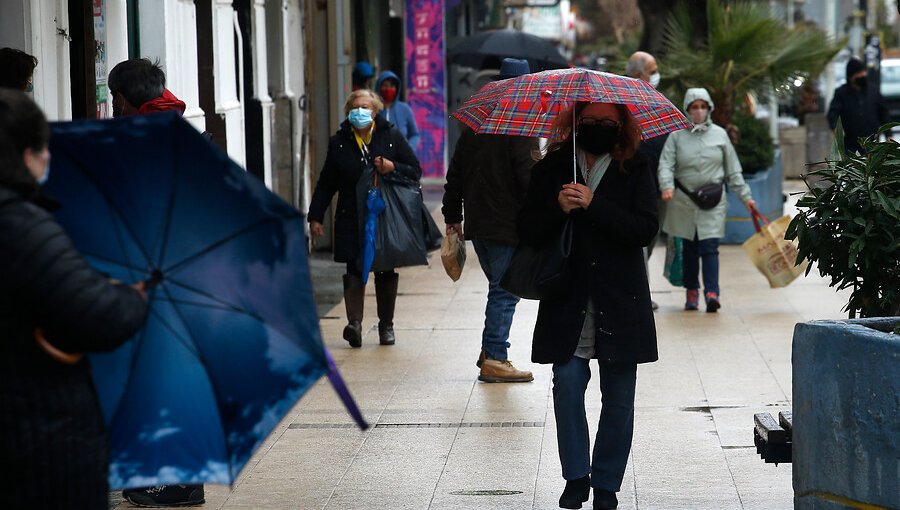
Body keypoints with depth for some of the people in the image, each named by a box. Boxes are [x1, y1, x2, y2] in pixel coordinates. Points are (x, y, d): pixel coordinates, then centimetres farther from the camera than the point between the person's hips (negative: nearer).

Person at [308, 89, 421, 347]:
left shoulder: (392, 136, 4)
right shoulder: (339, 142, 7)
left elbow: (416, 171, 7)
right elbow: (326, 183, 12)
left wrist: (393, 168, -13)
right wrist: (315, 216, 7)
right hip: (352, 219, 0)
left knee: (386, 273, 6)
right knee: (354, 270, -11)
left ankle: (386, 325, 16)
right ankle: (354, 322, -21)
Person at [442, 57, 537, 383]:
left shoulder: (473, 126, 12)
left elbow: (455, 174, 17)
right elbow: (529, 179, -19)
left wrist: (452, 216, 24)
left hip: (477, 224, 8)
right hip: (508, 226, -8)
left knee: (499, 287, 19)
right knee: (505, 291, -3)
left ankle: (491, 352, 20)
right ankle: (493, 359, -4)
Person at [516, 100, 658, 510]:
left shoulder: (635, 170, 3)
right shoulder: (551, 169, 6)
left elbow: (646, 228, -9)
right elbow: (527, 231, 2)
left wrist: (593, 205, -18)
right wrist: (557, 209, -16)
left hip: (620, 300, 0)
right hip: (568, 301, 0)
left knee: (618, 399, 3)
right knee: (567, 384, -9)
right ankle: (576, 477, 5)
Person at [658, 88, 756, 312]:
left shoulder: (719, 134, 7)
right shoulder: (677, 134, 2)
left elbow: (733, 170, 12)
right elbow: (666, 163, -5)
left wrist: (745, 195, 10)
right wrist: (666, 185, -23)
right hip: (684, 199, 1)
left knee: (710, 247, -11)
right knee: (689, 248, 8)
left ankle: (712, 292, -17)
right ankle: (691, 292, 18)